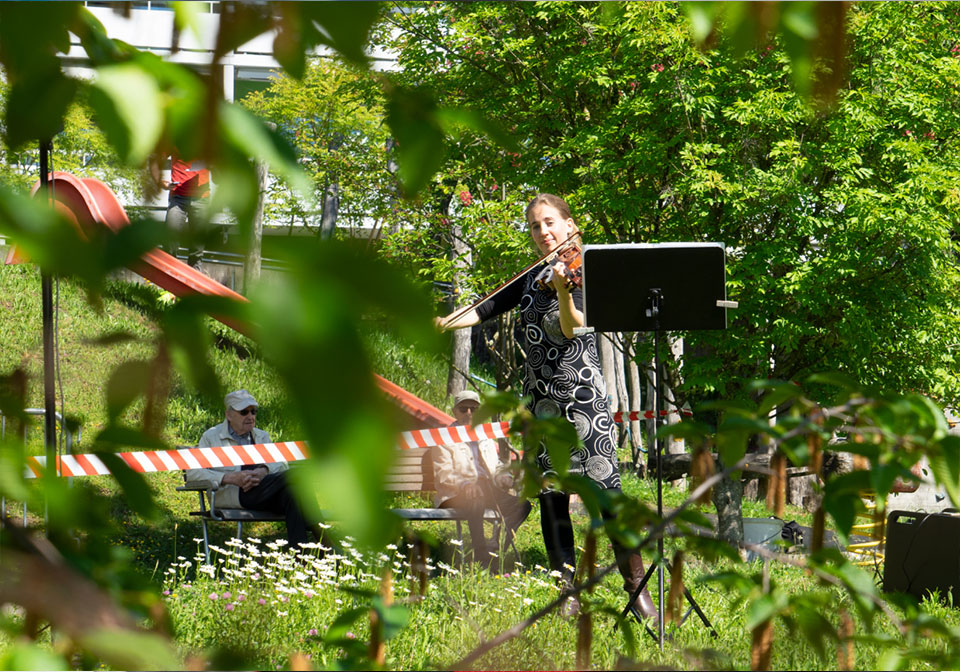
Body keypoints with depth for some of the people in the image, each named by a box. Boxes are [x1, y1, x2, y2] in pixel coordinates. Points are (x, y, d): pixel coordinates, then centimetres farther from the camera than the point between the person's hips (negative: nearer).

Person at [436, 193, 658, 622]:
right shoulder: (531, 278, 14)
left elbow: (572, 327, -21)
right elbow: (488, 309, 18)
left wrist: (563, 290, -38)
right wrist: (445, 323, 3)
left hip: (582, 392, -6)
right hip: (540, 394, 6)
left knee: (605, 486, -13)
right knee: (551, 493, 3)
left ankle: (637, 586, -9)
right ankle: (568, 591, 6)